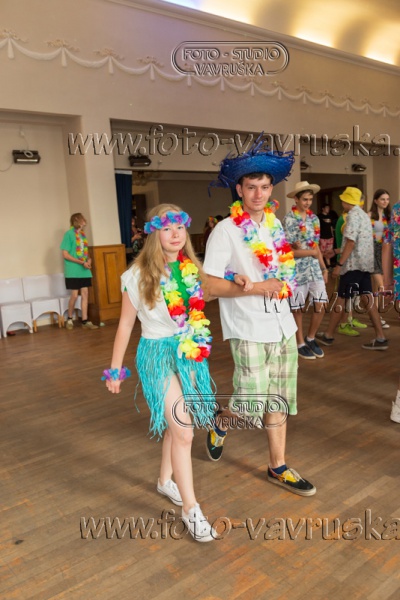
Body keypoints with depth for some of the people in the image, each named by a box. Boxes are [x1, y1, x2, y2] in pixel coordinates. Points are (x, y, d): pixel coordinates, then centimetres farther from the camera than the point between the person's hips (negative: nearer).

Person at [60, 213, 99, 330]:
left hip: (84, 270, 6)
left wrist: (89, 259, -4)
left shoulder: (82, 234, 11)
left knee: (85, 294, 3)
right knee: (74, 295, -3)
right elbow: (65, 254, -12)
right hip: (73, 271, -6)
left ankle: (85, 321, 8)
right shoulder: (69, 234, -9)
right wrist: (82, 262, -17)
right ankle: (69, 319, 18)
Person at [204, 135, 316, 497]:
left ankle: (278, 468, 27)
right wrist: (258, 288, -19)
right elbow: (211, 285, -16)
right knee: (252, 400, -6)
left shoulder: (276, 225, 8)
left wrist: (285, 284, 4)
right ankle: (221, 423, 28)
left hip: (282, 326, 7)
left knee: (278, 400, 12)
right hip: (249, 330, -6)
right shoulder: (226, 230, -12)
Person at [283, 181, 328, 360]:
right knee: (297, 309, 5)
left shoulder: (314, 218, 10)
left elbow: (316, 246, 14)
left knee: (320, 306, 4)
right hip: (297, 269, -5)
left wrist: (324, 268, 11)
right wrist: (311, 252, -10)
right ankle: (300, 344, 20)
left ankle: (311, 339, 25)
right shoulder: (289, 219, -9)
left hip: (315, 267, 6)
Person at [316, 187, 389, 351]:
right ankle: (380, 338, 3)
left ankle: (328, 335, 11)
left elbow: (351, 242, -19)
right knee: (367, 299, 5)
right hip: (365, 263, 9)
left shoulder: (353, 215, -11)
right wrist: (337, 251, 28)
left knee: (340, 299, 0)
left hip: (353, 264, -9)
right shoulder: (364, 215, 17)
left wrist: (339, 264, -19)